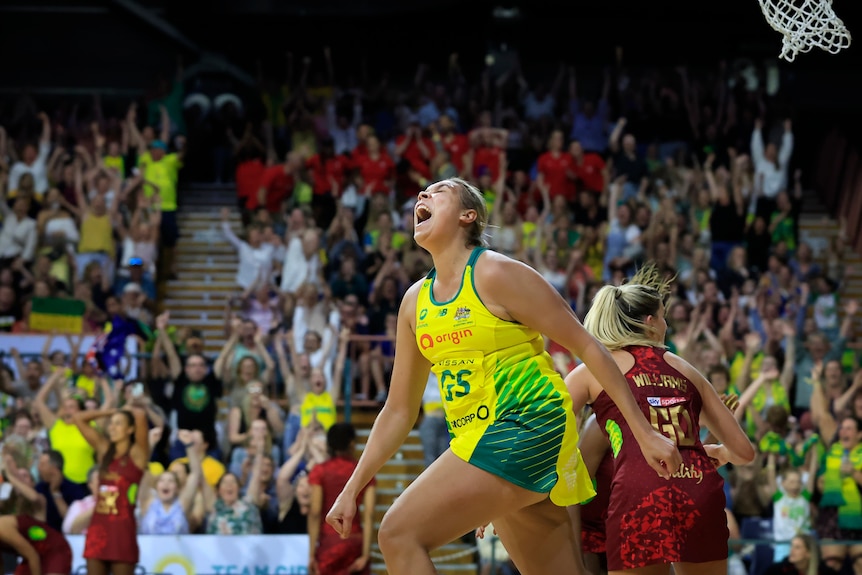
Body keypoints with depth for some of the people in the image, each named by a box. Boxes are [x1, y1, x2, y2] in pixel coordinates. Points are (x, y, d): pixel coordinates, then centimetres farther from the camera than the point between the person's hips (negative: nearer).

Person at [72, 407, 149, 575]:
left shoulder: (137, 453, -3)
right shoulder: (104, 449, 12)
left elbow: (140, 415, -16)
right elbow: (79, 418, 14)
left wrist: (129, 410, 4)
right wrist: (110, 412, 13)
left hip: (122, 526, -5)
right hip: (98, 524, 5)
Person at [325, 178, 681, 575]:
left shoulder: (496, 274, -9)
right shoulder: (415, 302, 12)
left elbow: (587, 347, -8)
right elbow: (399, 410, 18)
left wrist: (645, 434, -10)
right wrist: (352, 489, 13)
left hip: (527, 428, -8)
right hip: (482, 438, 8)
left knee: (399, 535, -17)